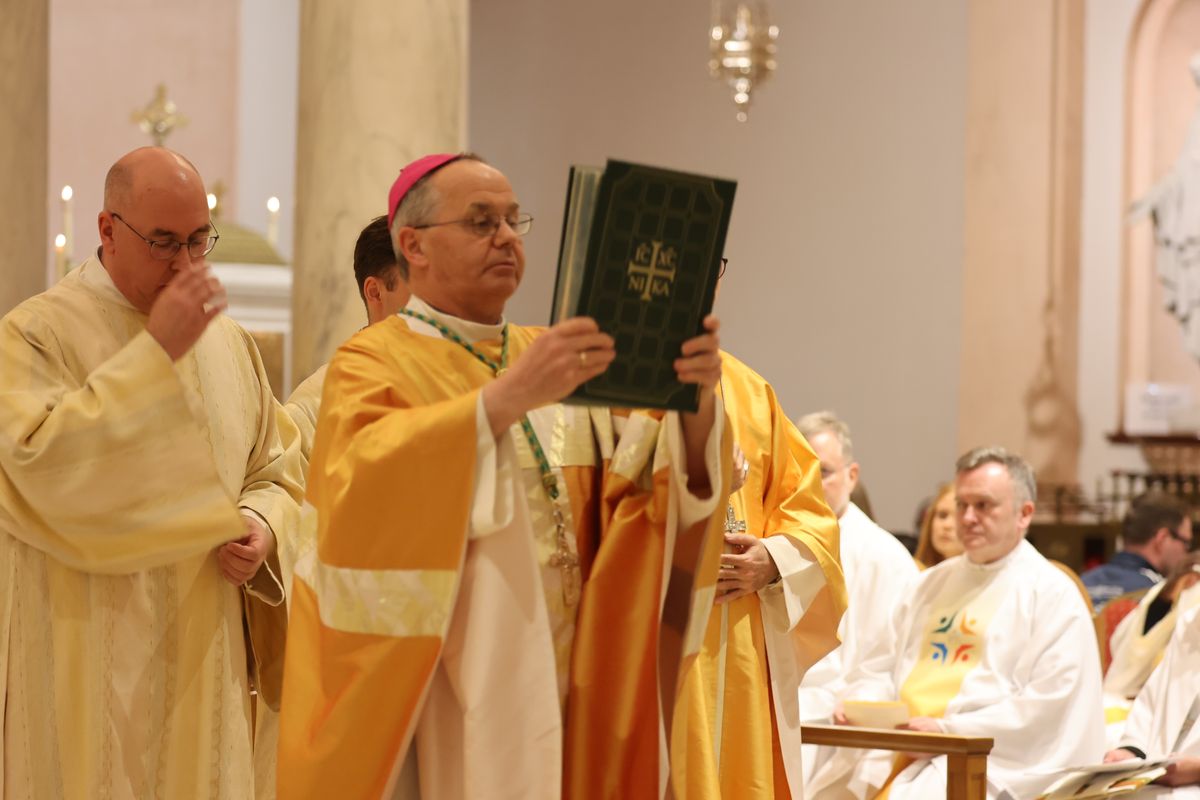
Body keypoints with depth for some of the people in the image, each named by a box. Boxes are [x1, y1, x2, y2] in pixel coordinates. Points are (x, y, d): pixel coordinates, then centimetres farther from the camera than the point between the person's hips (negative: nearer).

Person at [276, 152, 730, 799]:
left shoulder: (564, 359, 12)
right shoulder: (373, 363, -5)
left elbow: (681, 480, 0)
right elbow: (362, 485, -26)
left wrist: (695, 400, -21)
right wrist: (509, 395, -34)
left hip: (564, 707, 5)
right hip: (435, 708, -5)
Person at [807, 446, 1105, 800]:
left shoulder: (1052, 594, 1)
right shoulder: (932, 583, 22)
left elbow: (1050, 702, -10)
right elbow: (879, 667, 23)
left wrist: (951, 730, -14)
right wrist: (856, 705, 0)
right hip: (896, 750, 6)